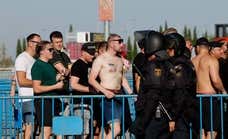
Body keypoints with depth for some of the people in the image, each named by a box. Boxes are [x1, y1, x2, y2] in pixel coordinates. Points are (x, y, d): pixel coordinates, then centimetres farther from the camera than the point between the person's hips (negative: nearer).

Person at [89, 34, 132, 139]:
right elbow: (91, 79, -10)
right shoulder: (101, 59, -5)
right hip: (108, 97, -7)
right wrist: (105, 91, -21)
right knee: (115, 129, -18)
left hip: (118, 95, 7)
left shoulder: (119, 60, 17)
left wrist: (131, 93, 18)